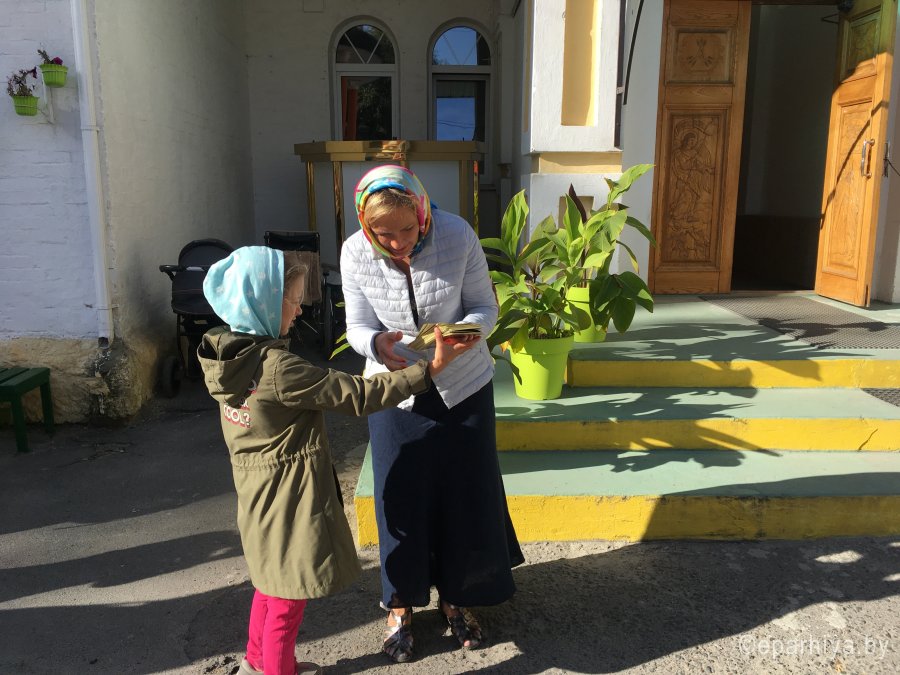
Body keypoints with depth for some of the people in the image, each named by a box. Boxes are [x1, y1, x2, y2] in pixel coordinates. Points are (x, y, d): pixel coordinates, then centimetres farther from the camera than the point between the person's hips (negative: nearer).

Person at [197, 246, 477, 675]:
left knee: (270, 583, 28)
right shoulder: (278, 369, -29)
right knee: (287, 601, 11)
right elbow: (358, 396, -26)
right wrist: (428, 370, -23)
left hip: (258, 492, 9)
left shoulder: (226, 354, -3)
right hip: (290, 498, -9)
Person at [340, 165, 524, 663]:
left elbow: (485, 308, -11)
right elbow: (358, 327, -8)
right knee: (400, 497, 8)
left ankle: (456, 598, 36)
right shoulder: (355, 253, -16)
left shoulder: (457, 235, -19)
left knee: (466, 492, 10)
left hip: (463, 386, 0)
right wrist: (377, 344, -32)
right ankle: (400, 604, 33)